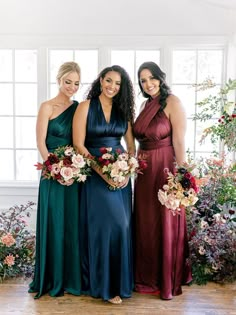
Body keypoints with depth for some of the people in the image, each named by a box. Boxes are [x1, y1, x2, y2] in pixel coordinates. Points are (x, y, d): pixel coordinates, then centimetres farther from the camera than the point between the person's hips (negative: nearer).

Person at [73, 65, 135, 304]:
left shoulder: (123, 110, 10)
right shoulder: (85, 107, -3)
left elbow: (131, 145, 11)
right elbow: (78, 145, -9)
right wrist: (102, 172, -17)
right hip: (95, 175, -4)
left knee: (121, 225, 5)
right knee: (103, 225, -4)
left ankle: (119, 280, 21)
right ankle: (104, 284, 10)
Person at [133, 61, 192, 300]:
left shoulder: (172, 103, -9)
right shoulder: (145, 104, 13)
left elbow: (179, 141, -13)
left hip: (165, 169, -7)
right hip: (144, 170, 7)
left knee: (166, 225, 3)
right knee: (145, 225, 13)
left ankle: (168, 282, 20)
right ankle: (148, 278, 29)